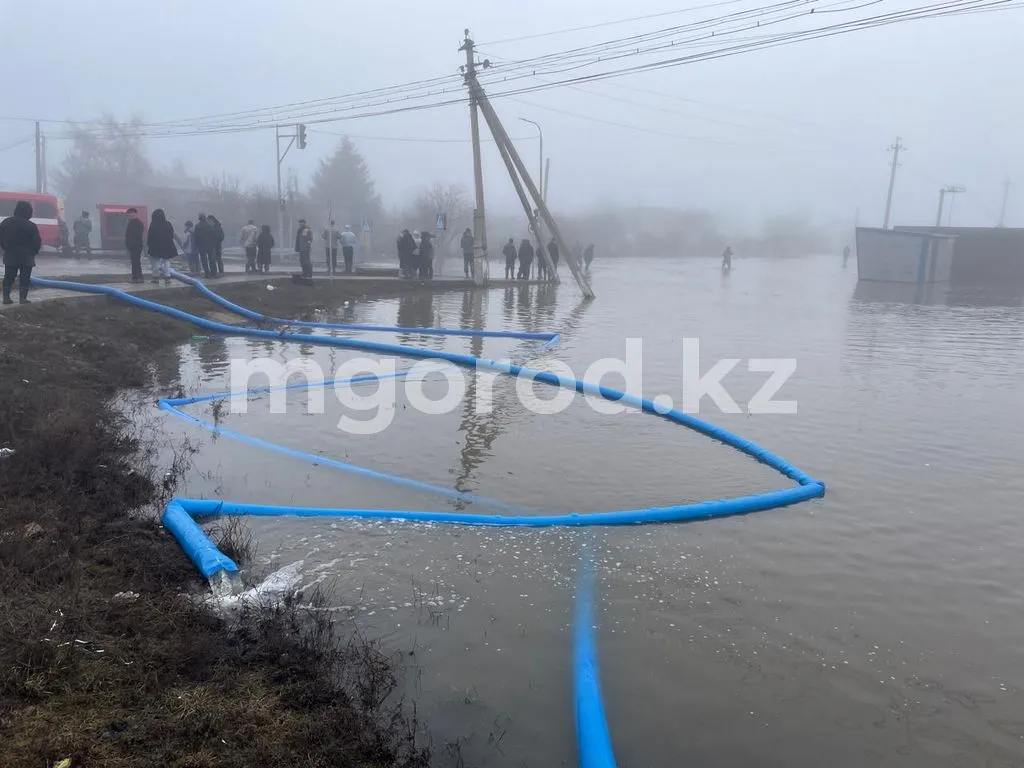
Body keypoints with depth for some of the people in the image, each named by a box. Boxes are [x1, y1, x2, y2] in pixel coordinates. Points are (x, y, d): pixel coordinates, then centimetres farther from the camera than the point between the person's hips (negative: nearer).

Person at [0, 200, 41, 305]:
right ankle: (23, 298, -1)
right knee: (24, 278, 1)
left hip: (10, 256, 5)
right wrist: (33, 252, 7)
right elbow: (37, 242, -10)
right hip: (26, 257, -4)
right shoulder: (31, 226, -13)